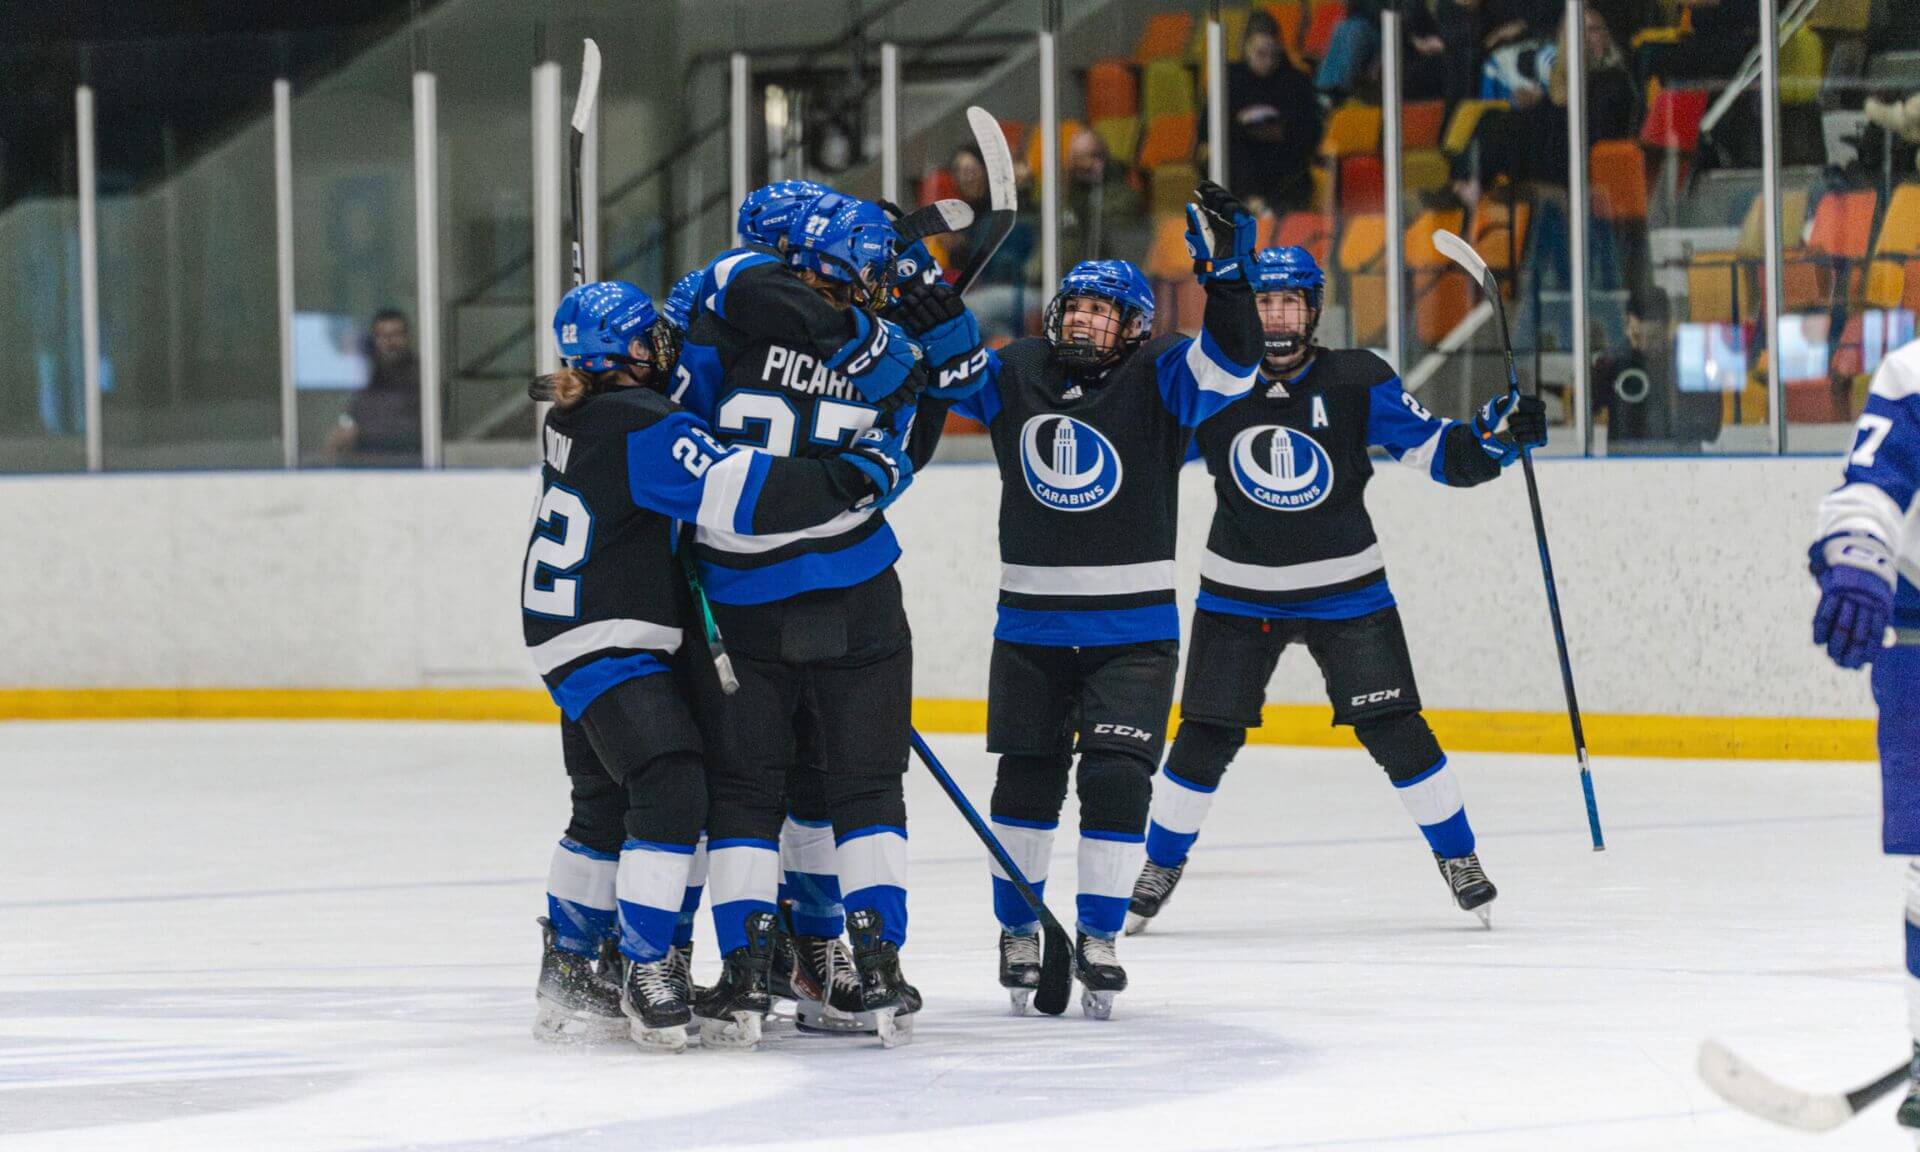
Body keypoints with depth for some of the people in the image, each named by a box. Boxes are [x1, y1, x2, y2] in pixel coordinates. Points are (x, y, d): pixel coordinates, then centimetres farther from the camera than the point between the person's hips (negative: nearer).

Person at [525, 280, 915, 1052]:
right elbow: (743, 495, -29)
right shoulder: (644, 428, -21)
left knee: (606, 806, 18)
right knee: (669, 790, -15)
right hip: (607, 641, -10)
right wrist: (860, 476, -23)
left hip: (571, 633, 10)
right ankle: (648, 973, -16)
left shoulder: (575, 417, 9)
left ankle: (567, 969, 27)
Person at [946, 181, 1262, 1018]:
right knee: (1027, 780, 7)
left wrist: (1224, 270, -32)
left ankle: (1099, 937, 4)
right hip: (1032, 627, 3)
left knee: (1115, 777, -9)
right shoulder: (1015, 375, 3)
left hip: (1133, 629, -3)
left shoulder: (1157, 381, -5)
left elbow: (1231, 364, -19)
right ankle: (1018, 932, 23)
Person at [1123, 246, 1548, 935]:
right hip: (1239, 593, 1)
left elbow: (1438, 451, -6)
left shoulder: (1357, 382, -8)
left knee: (1393, 730, -5)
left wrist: (1497, 434, -22)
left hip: (1345, 588, -1)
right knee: (1206, 738, 0)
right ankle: (1160, 866, 18)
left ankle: (1457, 856, 11)